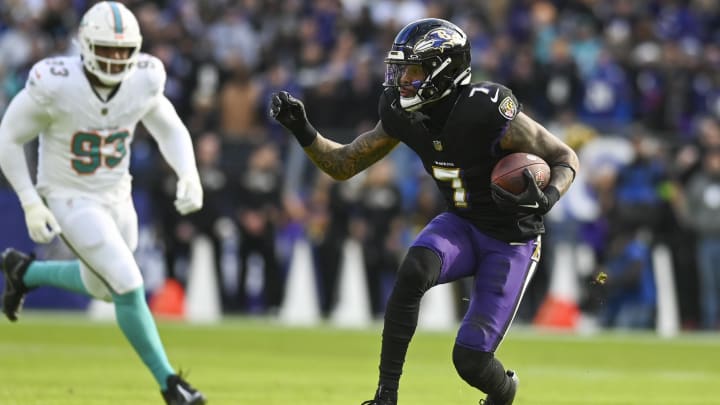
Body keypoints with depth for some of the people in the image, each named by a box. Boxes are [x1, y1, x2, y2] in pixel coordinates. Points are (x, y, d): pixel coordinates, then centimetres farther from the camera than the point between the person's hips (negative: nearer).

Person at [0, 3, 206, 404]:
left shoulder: (143, 81, -13)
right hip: (71, 201, -6)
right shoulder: (55, 85, -26)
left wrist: (189, 174, -15)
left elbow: (171, 130, 3)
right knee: (129, 288, -15)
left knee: (103, 287, 23)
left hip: (117, 198, 6)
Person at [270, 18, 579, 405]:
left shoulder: (489, 113, -27)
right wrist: (302, 131, -16)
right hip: (460, 225, 4)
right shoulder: (404, 115, -10)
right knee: (412, 272, -31)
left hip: (510, 240, -4)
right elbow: (343, 165, 1)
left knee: (470, 358, -11)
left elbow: (565, 159, -15)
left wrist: (546, 199, -35)